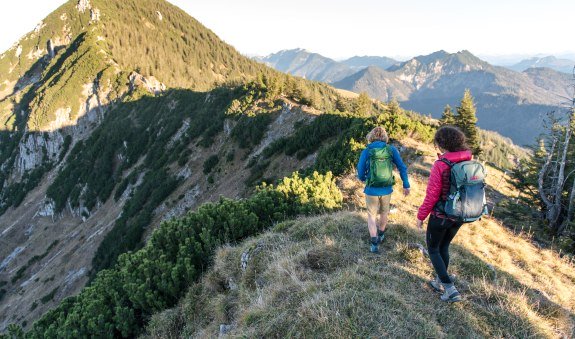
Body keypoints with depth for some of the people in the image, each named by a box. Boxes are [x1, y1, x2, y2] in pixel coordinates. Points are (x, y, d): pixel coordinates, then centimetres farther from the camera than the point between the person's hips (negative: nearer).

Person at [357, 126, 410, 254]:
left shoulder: (366, 152, -10)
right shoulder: (392, 150, -5)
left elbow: (360, 173, -8)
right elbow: (402, 168, -4)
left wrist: (364, 179, 15)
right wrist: (406, 185, 6)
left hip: (371, 190, -2)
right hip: (387, 190, 2)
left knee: (372, 216, 16)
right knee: (384, 212, 27)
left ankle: (374, 243, 6)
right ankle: (380, 235, 47)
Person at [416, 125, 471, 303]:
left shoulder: (440, 165, -24)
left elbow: (431, 195, -21)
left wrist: (421, 216, -7)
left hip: (440, 216, -6)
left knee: (433, 249, 15)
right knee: (444, 247, 26)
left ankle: (450, 289, 8)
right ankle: (440, 282, 40)